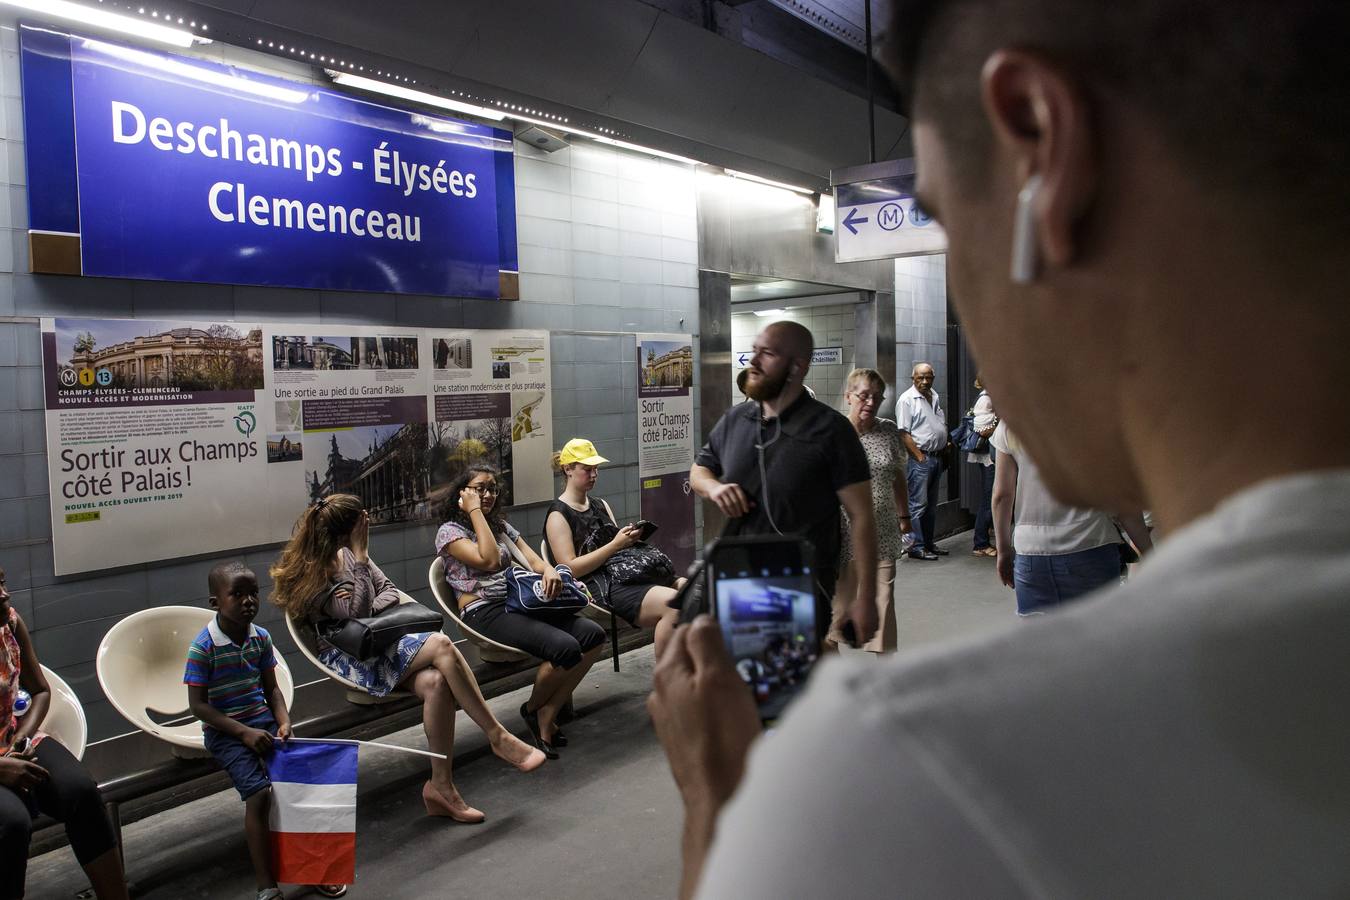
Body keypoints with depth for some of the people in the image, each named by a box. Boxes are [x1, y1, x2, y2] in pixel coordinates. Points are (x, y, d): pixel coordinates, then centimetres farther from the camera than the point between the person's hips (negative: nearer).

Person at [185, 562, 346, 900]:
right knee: (259, 792, -22)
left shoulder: (261, 637, 2)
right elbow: (198, 705, -12)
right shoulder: (203, 647, -14)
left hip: (263, 722, 5)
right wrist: (244, 733, -18)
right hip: (225, 731, -5)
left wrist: (284, 721, -6)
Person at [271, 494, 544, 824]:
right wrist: (359, 558, -19)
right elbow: (357, 614, -17)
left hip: (376, 641, 7)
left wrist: (368, 606, -10)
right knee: (441, 645, -28)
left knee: (437, 682, -25)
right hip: (352, 659, -7)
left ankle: (441, 786, -19)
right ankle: (499, 737, -20)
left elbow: (389, 591, 13)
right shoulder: (314, 572, -9)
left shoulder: (349, 555, 13)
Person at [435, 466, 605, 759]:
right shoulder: (449, 531, 0)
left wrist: (549, 570, -13)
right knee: (565, 648, -28)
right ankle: (533, 709, 2)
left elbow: (532, 559, 11)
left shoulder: (501, 525, 22)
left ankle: (548, 714, -5)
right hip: (484, 612, -7)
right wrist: (475, 511, -10)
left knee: (594, 635, -15)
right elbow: (489, 561, -16)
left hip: (519, 602, 7)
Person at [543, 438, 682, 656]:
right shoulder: (558, 515, -1)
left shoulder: (601, 506, 23)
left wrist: (630, 538, 0)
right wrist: (615, 545, -13)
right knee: (673, 603, -30)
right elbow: (570, 568, -10)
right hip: (602, 587, -8)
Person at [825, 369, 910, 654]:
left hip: (882, 534, 3)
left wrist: (904, 517, 18)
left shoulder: (889, 431, 7)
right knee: (840, 600, 7)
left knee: (883, 603, 2)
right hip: (844, 532, -3)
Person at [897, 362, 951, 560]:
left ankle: (929, 543, 22)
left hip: (937, 457, 8)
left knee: (931, 504, 14)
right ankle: (917, 547, -3)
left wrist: (945, 443, 11)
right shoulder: (907, 400, -10)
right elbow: (904, 433, -15)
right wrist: (919, 457, -17)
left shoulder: (935, 397, 14)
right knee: (918, 504, -7)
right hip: (919, 457, -8)